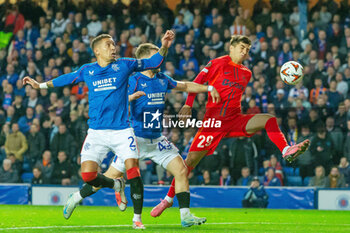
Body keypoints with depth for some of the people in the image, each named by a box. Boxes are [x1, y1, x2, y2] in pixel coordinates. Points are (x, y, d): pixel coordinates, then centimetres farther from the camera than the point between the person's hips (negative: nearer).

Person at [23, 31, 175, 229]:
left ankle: (137, 218, -5)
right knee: (88, 174, -11)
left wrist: (164, 47, -11)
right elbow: (67, 79, 27)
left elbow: (154, 63, 8)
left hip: (121, 130, -2)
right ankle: (116, 185, 22)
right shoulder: (87, 71, 9)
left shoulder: (124, 65, 4)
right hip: (97, 132, 2)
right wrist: (40, 85, 35)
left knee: (133, 169, -17)